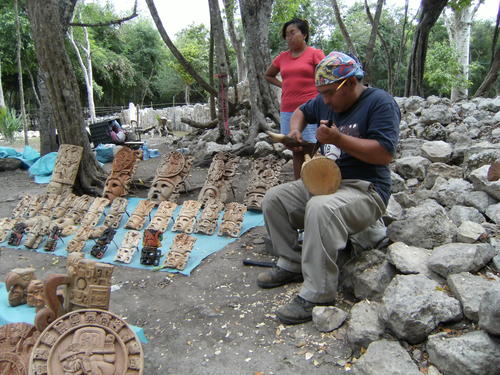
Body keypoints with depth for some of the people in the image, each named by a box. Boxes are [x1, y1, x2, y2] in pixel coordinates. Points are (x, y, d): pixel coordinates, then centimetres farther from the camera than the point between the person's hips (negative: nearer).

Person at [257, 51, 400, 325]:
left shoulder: (380, 102, -12)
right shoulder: (326, 102, 10)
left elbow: (384, 153, -22)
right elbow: (302, 112, 30)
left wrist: (338, 139, -25)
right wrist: (296, 130, 7)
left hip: (366, 190, -8)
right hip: (324, 180, 9)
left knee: (320, 208, -38)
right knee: (273, 199, 0)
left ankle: (317, 295, -28)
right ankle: (290, 264, 6)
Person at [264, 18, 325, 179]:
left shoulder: (315, 54, 0)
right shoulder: (282, 57, 13)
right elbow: (267, 75, 29)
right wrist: (283, 85, 13)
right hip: (287, 111, 5)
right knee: (297, 152, 11)